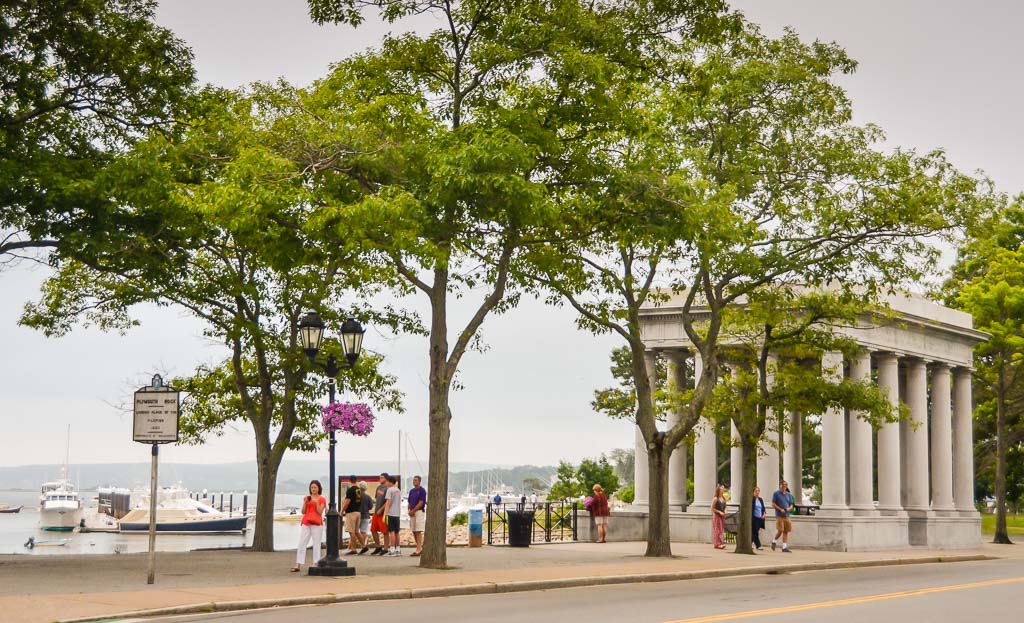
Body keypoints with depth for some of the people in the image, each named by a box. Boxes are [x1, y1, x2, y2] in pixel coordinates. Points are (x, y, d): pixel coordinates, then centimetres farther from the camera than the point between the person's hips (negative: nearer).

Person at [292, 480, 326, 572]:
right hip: (306, 523, 3)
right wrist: (305, 502, -8)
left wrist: (316, 502, -17)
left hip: (316, 524, -3)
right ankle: (297, 565, -3)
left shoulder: (322, 499, 3)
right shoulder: (306, 498, 12)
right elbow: (303, 512, 6)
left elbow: (320, 512, -6)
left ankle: (316, 564, -1)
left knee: (316, 544, -5)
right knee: (301, 543, -2)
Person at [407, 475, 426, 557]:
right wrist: (409, 510, 0)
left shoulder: (422, 491, -7)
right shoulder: (411, 491, 16)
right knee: (414, 531, 8)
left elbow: (421, 503, -13)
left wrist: (413, 511, -12)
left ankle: (418, 550, -12)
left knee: (418, 531, -10)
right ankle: (420, 547, 17)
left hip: (419, 511, -8)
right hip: (412, 512, 8)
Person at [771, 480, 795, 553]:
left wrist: (789, 509, -7)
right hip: (779, 515, -5)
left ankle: (785, 547, 2)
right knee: (780, 530, -12)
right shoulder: (776, 494, 1)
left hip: (787, 516, 5)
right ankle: (774, 541, 14)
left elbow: (791, 505, 16)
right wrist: (780, 509, -15)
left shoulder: (789, 495, 14)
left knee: (786, 531, 0)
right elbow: (773, 504, -3)